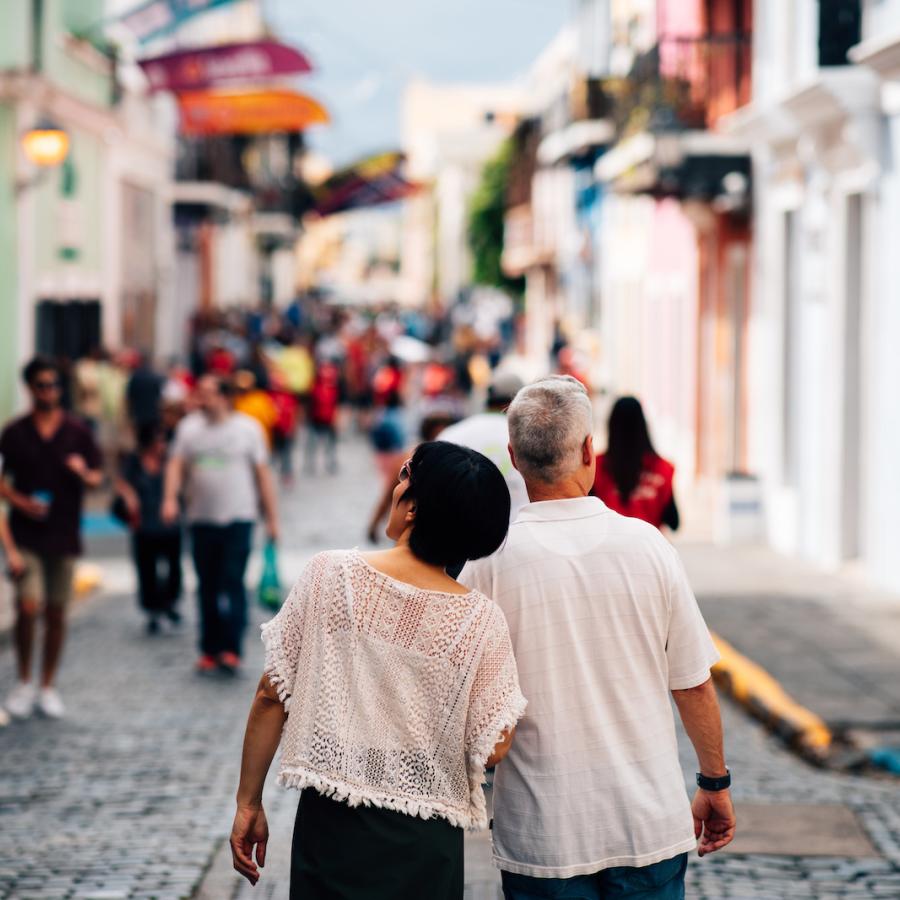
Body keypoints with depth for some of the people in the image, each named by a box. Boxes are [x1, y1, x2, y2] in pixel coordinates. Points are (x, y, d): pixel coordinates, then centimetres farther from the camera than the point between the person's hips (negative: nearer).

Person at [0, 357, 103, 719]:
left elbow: (98, 478, 7)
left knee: (56, 613, 7)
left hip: (64, 536, 2)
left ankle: (48, 687, 19)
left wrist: (84, 474, -15)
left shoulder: (77, 431, 5)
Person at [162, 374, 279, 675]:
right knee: (207, 587, 7)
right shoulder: (189, 427, 8)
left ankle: (231, 649, -13)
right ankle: (210, 649, 15)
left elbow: (263, 474, 3)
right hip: (201, 520, 3)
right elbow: (176, 465, 0)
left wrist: (271, 517, 1)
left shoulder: (247, 428, 1)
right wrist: (170, 498, -18)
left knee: (233, 582, -11)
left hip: (238, 518, -3)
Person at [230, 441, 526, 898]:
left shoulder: (329, 574, -8)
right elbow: (491, 749, -7)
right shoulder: (480, 620, -10)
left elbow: (271, 697, -4)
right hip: (426, 844, 0)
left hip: (330, 826, 0)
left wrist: (248, 803, 6)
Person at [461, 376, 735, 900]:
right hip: (651, 825, 1)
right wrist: (716, 784, 13)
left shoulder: (491, 563, -10)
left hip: (542, 835, -1)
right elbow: (695, 685, 1)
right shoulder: (646, 545, -5)